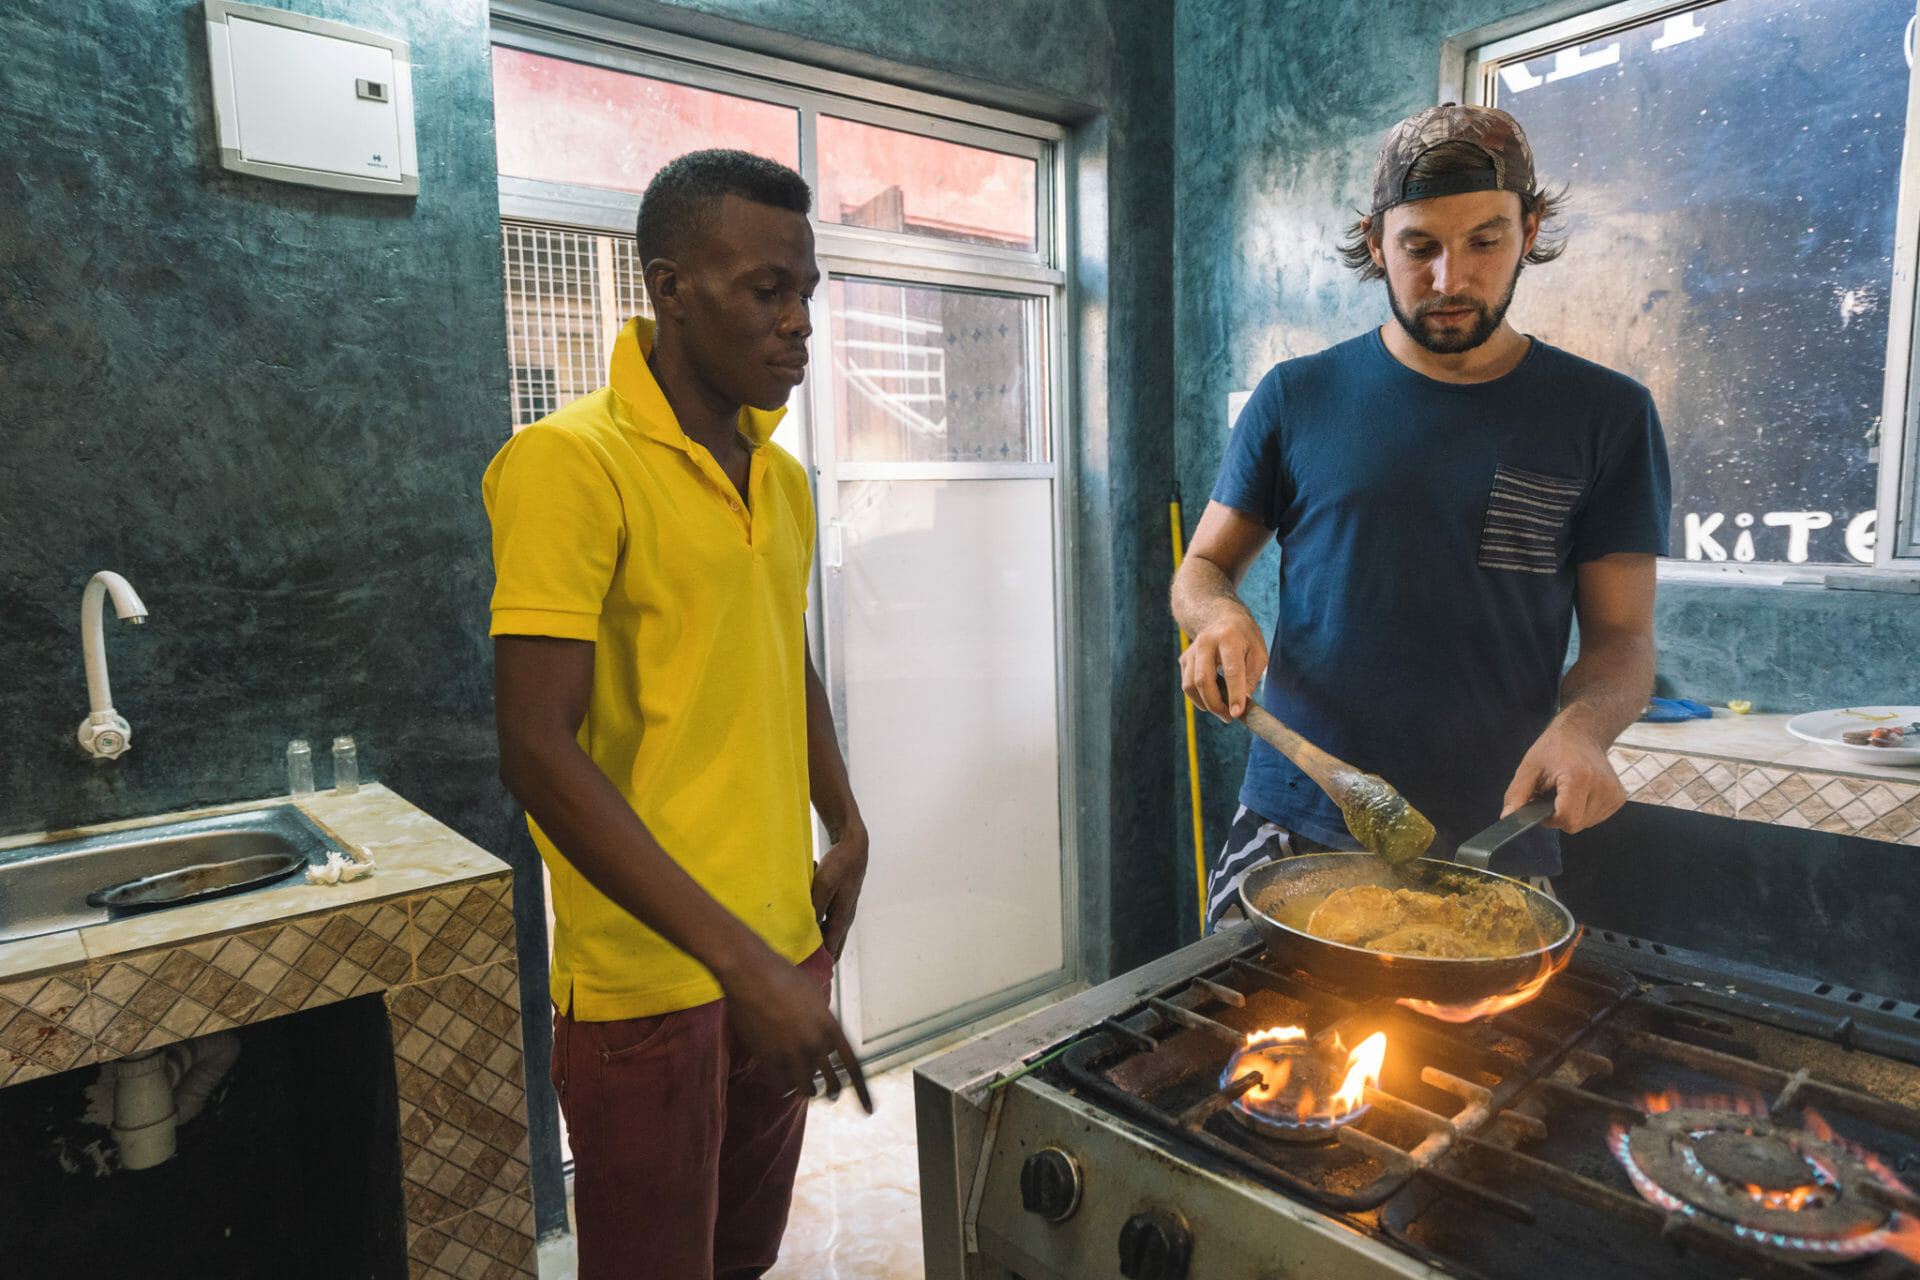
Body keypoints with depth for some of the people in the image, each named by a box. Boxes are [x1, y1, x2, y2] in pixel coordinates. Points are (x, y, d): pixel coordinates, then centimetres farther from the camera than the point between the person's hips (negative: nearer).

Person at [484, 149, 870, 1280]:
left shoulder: (781, 475, 9)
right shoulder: (569, 463, -16)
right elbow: (538, 750, -21)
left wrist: (848, 832, 7)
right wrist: (738, 959, -23)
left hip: (783, 948, 7)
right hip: (648, 973, -6)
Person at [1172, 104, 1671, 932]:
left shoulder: (1604, 415, 3)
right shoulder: (1297, 397, 3)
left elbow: (1621, 635, 3)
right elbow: (1202, 568, 8)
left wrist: (1581, 724, -19)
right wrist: (1218, 615, -16)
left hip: (1496, 845, 0)